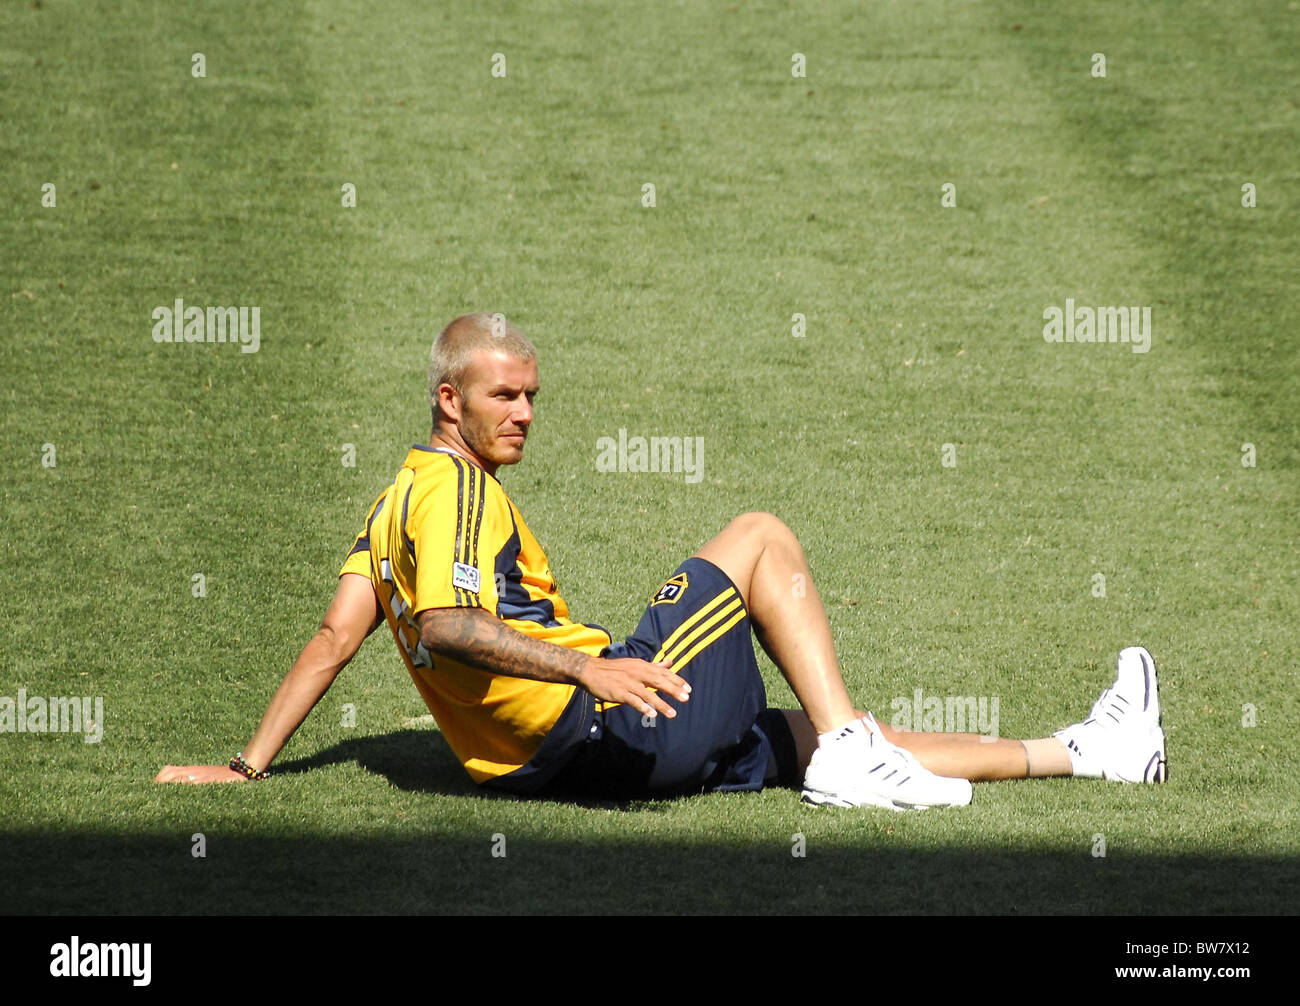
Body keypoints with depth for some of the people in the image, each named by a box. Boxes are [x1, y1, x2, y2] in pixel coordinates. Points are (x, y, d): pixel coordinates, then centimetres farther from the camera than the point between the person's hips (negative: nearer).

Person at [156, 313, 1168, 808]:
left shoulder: (399, 501, 21)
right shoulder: (453, 488, -9)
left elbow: (335, 636, 15)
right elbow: (444, 624, -25)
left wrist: (248, 764, 14)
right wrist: (589, 667, -35)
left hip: (561, 753, 9)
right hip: (597, 725, -9)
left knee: (834, 742, 13)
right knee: (762, 537, -1)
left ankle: (1080, 753, 18)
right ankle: (850, 755, -12)